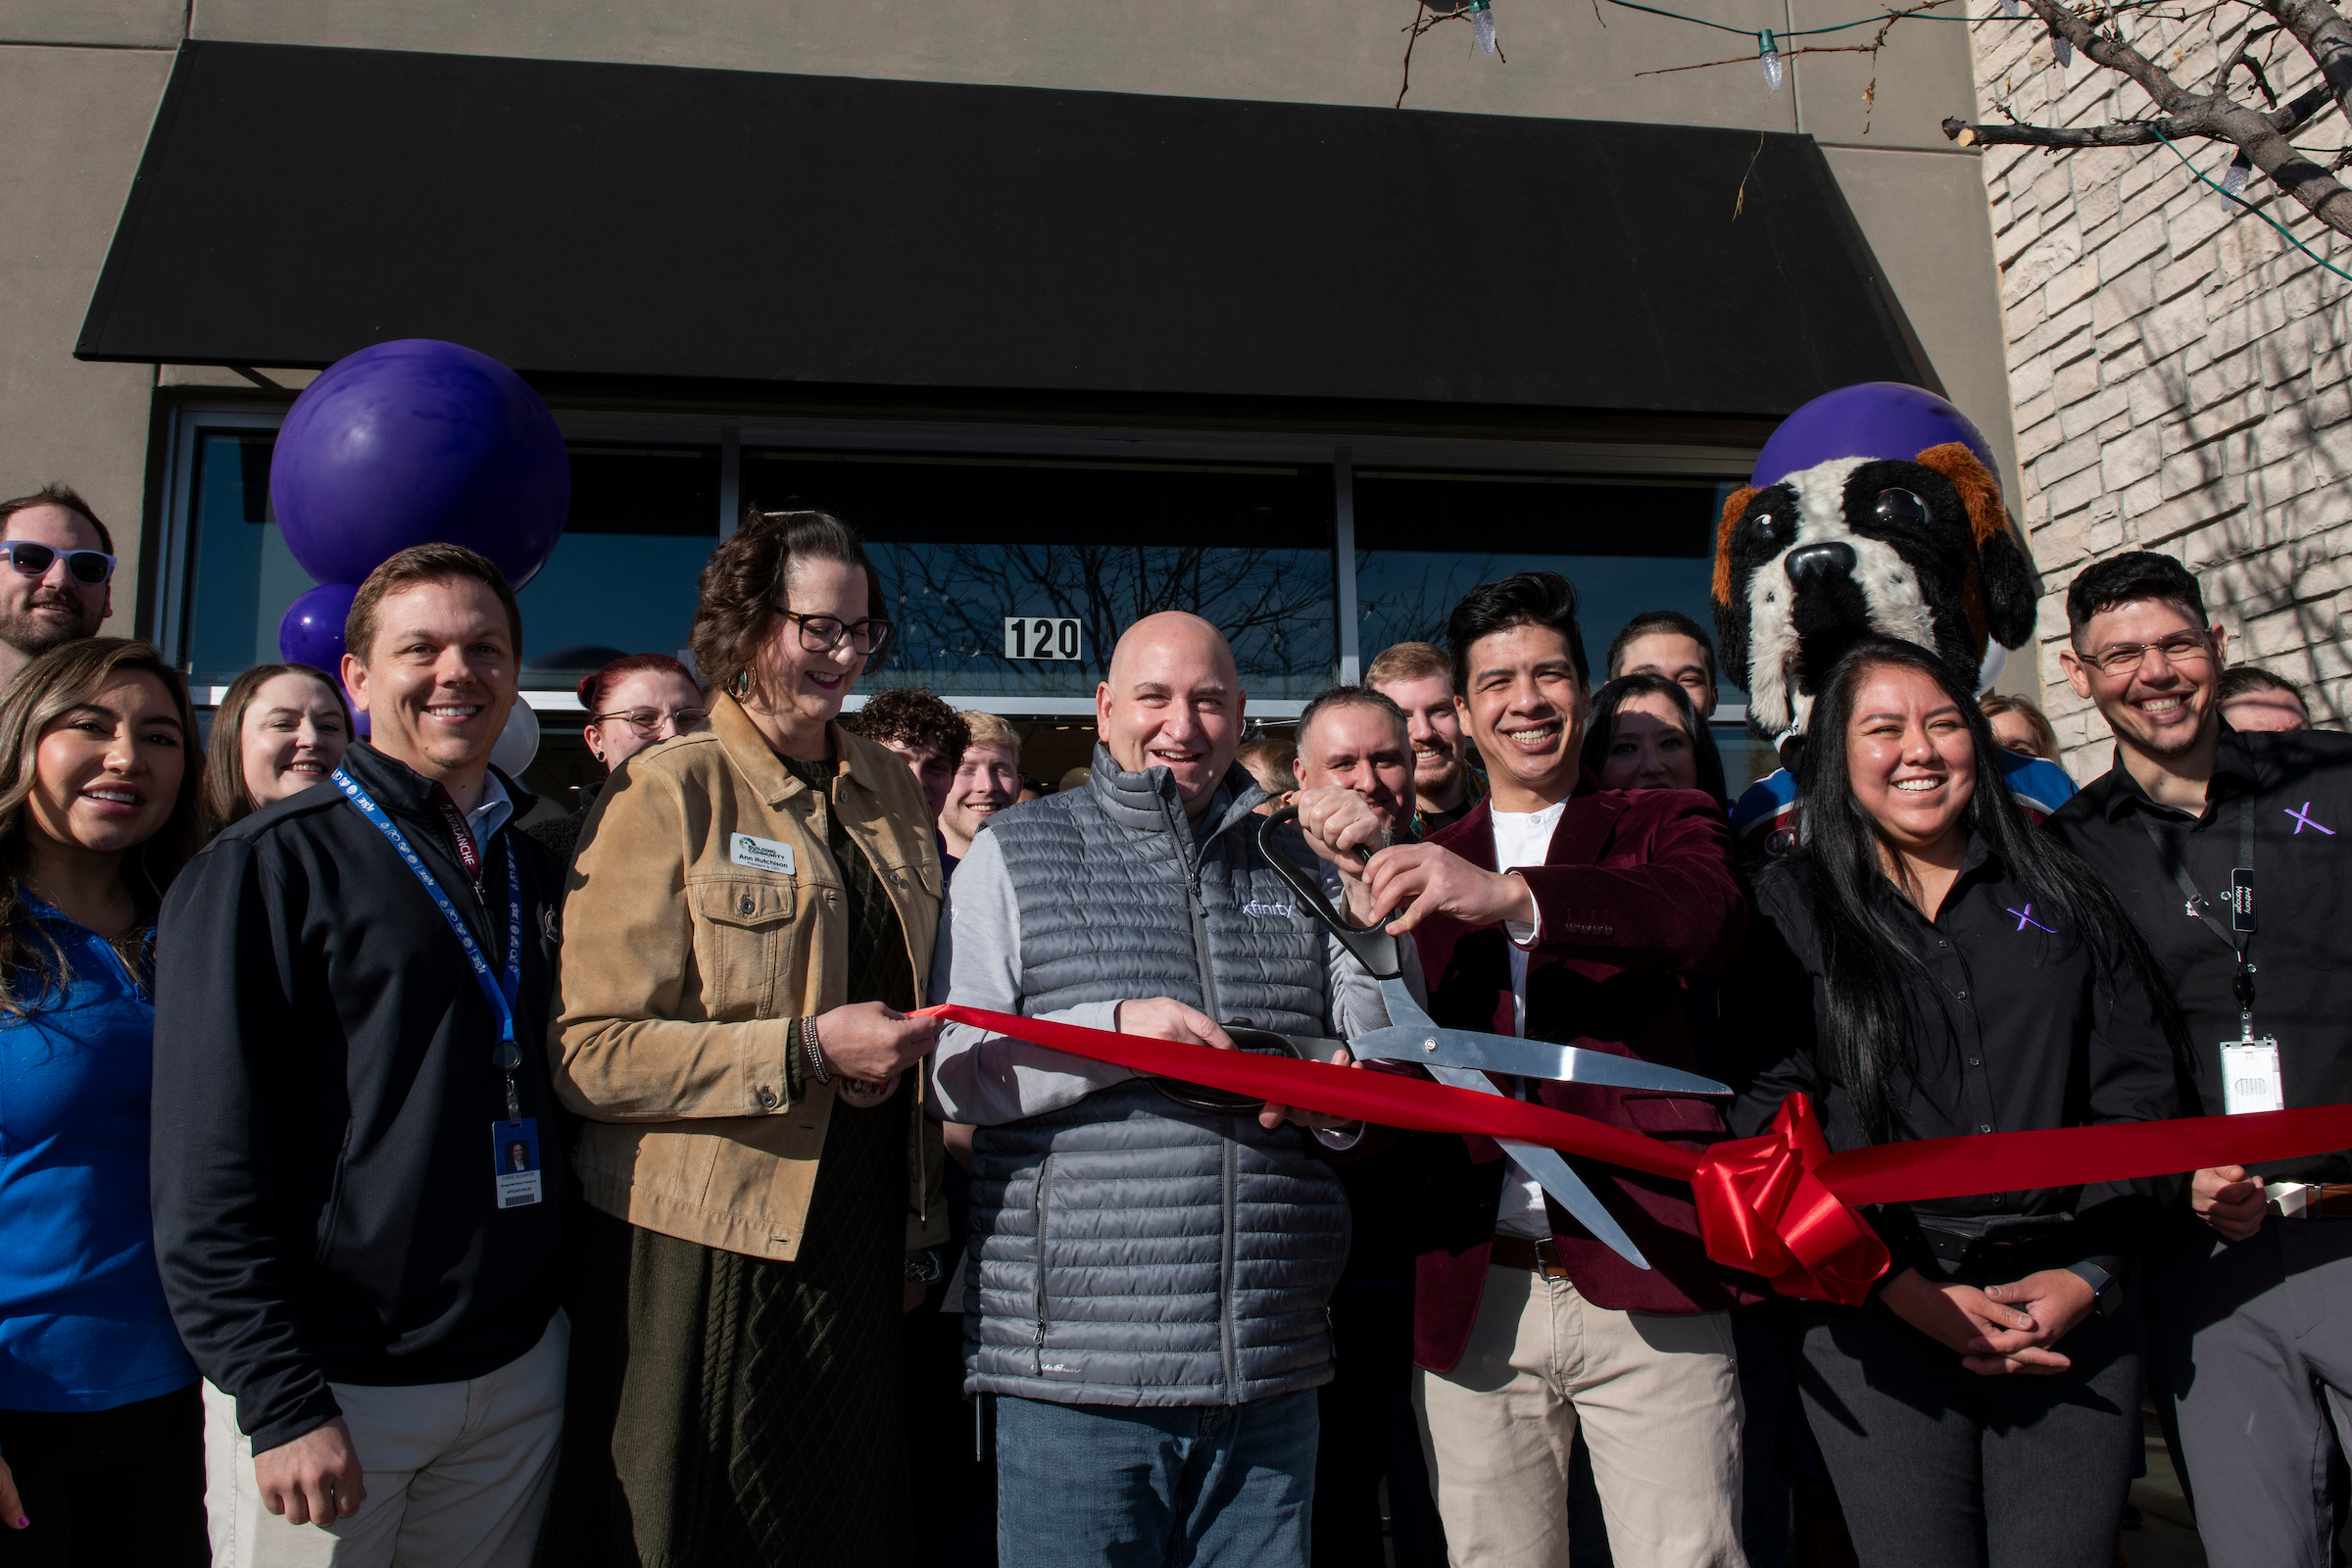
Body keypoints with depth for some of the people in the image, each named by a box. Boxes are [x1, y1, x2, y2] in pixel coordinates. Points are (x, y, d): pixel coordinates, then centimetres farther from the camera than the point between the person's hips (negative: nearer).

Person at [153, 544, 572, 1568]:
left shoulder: (541, 873, 8)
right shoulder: (265, 866, -8)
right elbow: (207, 1165, -12)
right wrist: (279, 1400, -16)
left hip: (520, 1369, 5)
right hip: (332, 1385, -5)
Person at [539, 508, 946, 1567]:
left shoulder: (890, 793, 11)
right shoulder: (664, 794, -7)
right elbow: (591, 1053, -12)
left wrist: (923, 1211, 18)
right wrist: (806, 1052, -19)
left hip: (857, 1238, 5)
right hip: (701, 1254, -5)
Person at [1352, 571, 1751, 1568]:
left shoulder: (1663, 828, 9)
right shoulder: (1425, 872, 15)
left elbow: (1707, 915, -15)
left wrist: (1513, 897, -30)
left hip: (1649, 1285, -2)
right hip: (1474, 1299, 2)